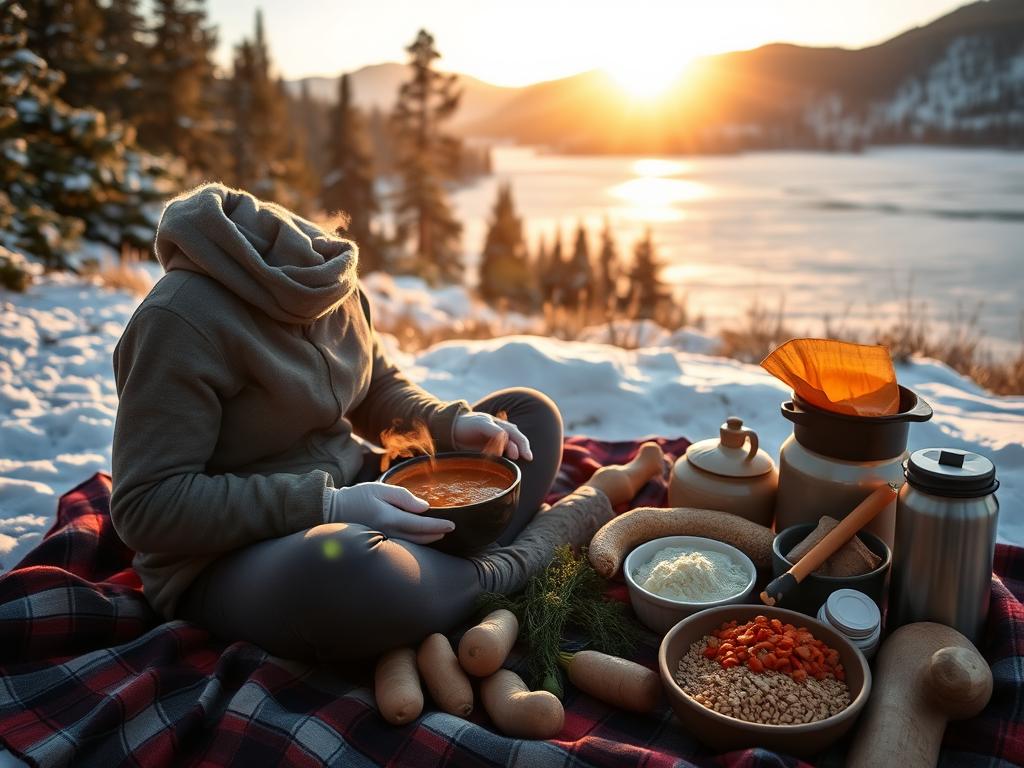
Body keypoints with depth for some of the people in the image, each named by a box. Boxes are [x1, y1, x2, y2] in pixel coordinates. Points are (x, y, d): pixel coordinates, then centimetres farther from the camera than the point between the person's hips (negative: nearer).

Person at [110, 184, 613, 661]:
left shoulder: (332, 279, 1)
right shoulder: (180, 318, -21)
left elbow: (382, 388, 14)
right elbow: (145, 507, -23)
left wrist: (451, 424, -7)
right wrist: (326, 508, -30)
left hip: (346, 498, 8)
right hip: (229, 557, -7)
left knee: (532, 414, 7)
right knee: (350, 570, -44)